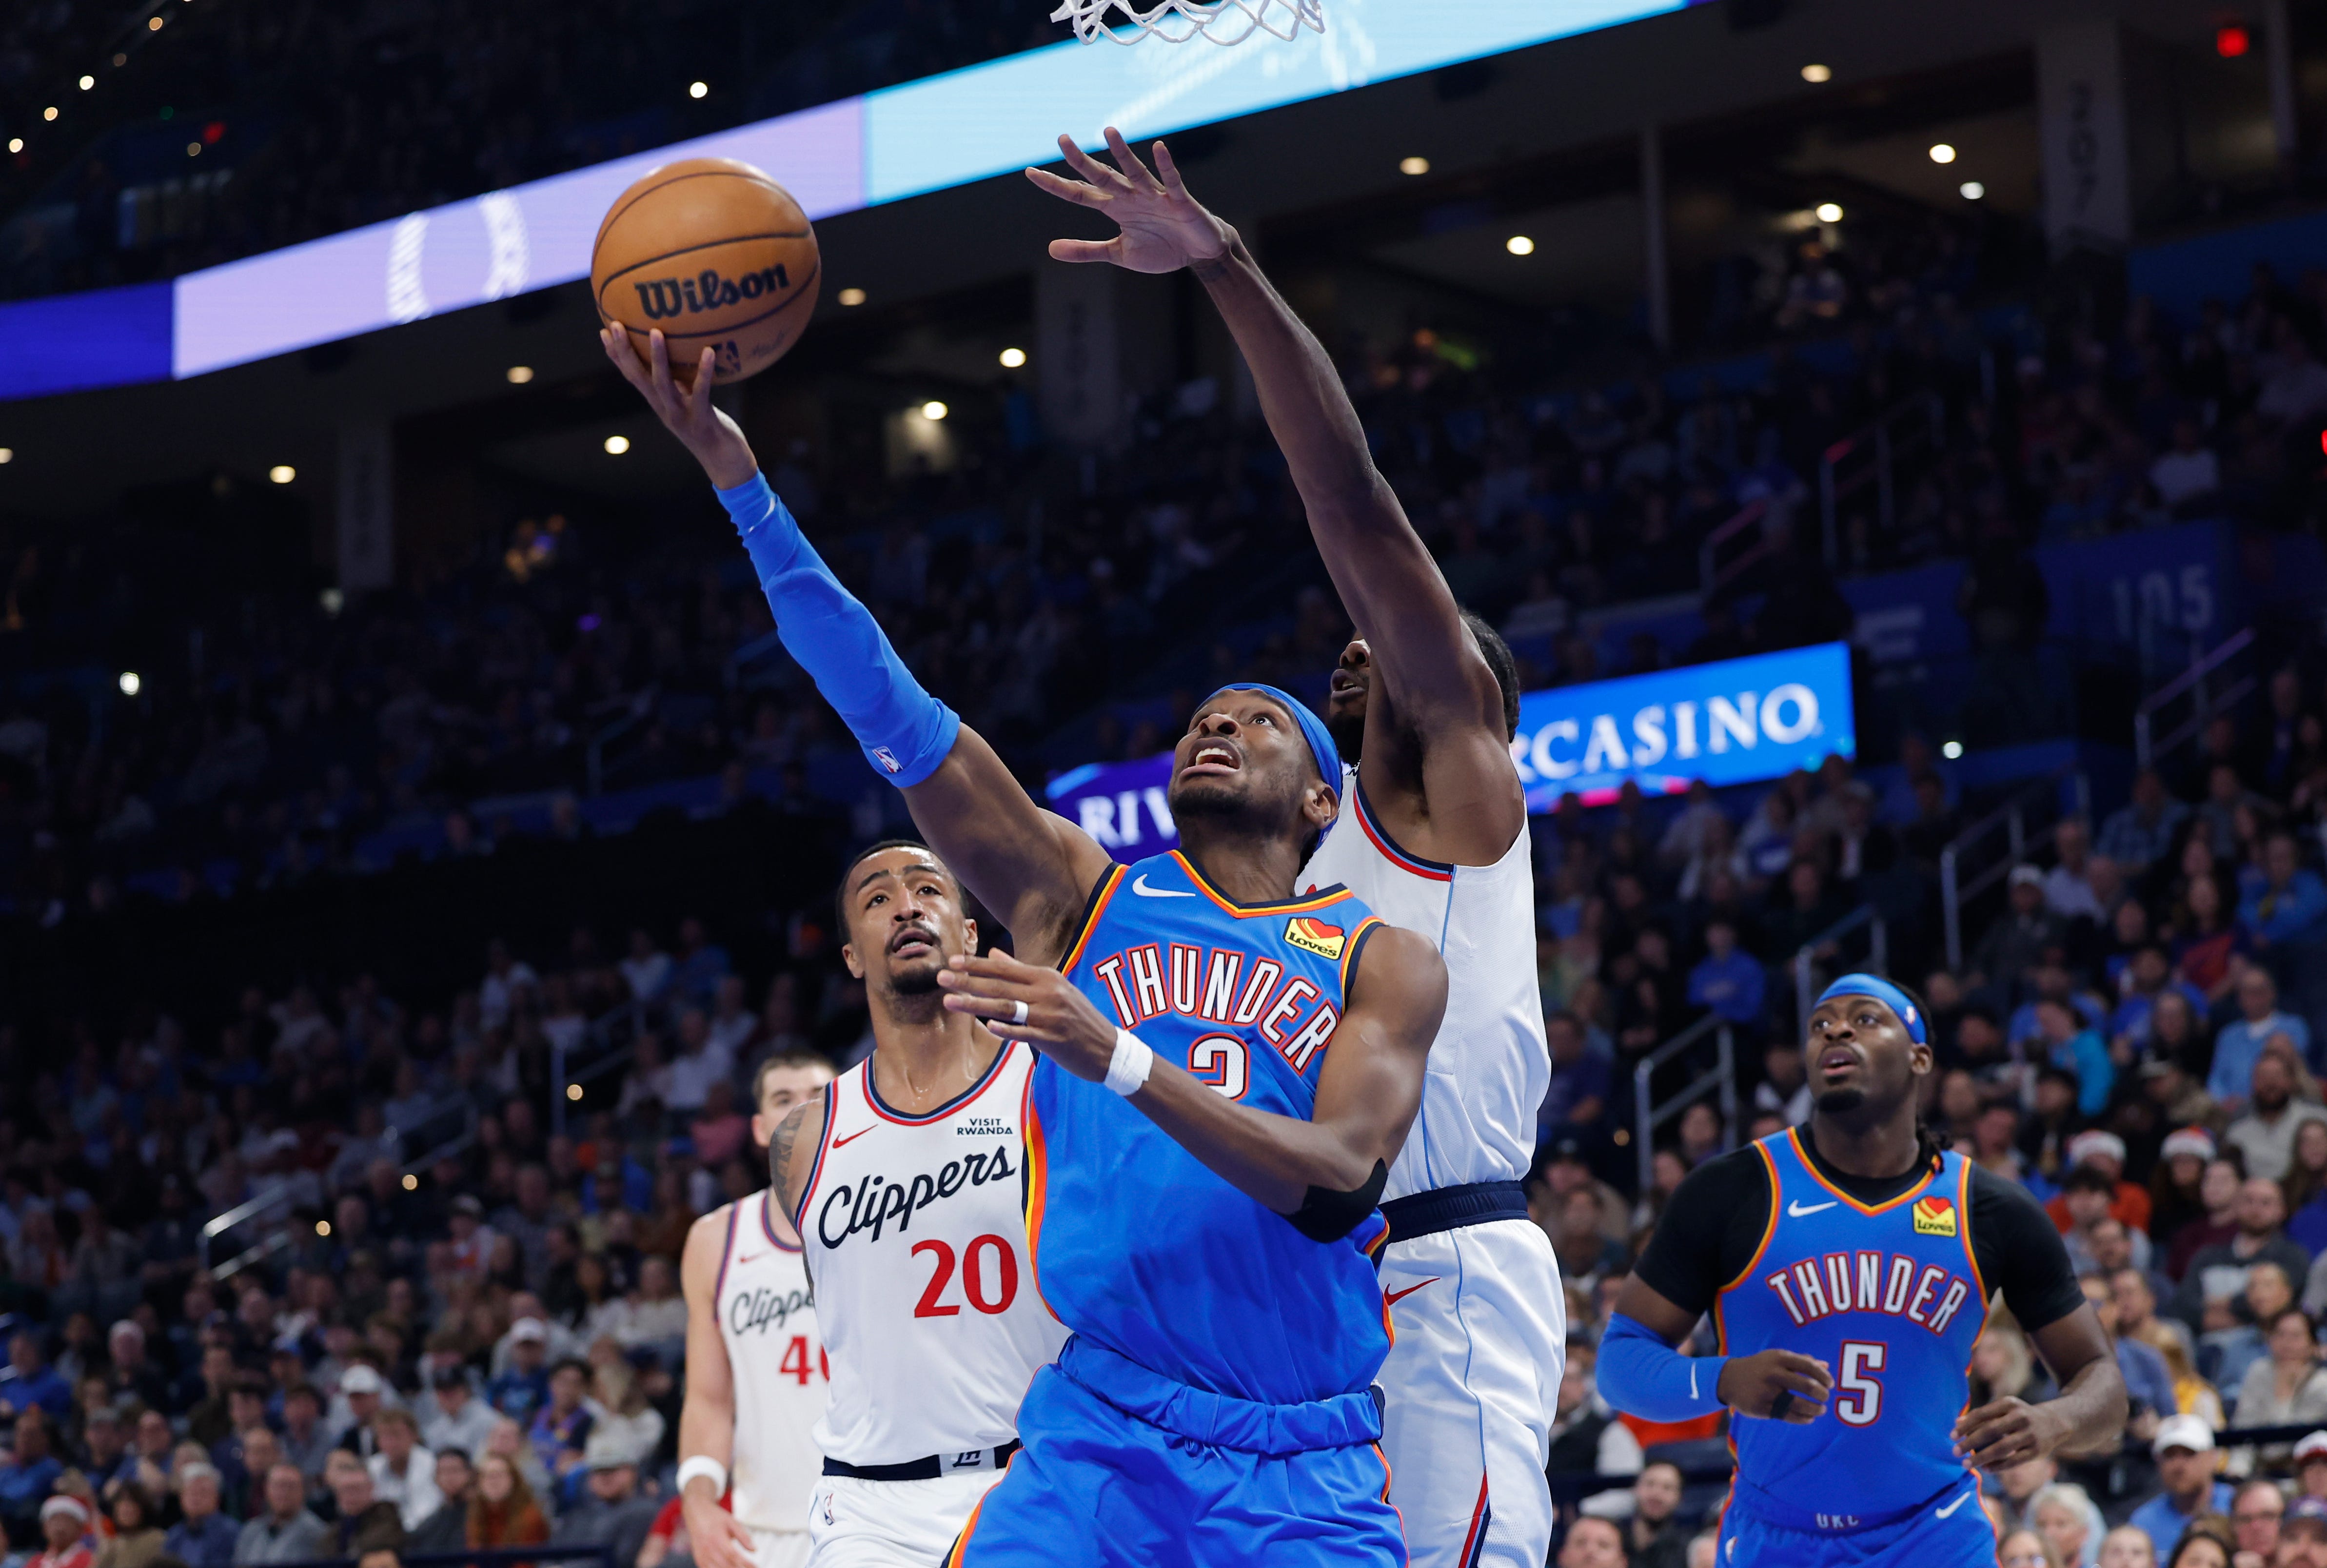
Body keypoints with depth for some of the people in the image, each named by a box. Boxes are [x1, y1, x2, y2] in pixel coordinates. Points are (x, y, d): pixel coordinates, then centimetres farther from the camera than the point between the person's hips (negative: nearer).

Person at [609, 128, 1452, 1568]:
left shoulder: (1385, 965, 6)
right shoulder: (1084, 896, 10)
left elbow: (1337, 1181, -11)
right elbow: (890, 712, 2)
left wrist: (1116, 1055, -24)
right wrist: (744, 489, -8)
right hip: (1098, 1436, 0)